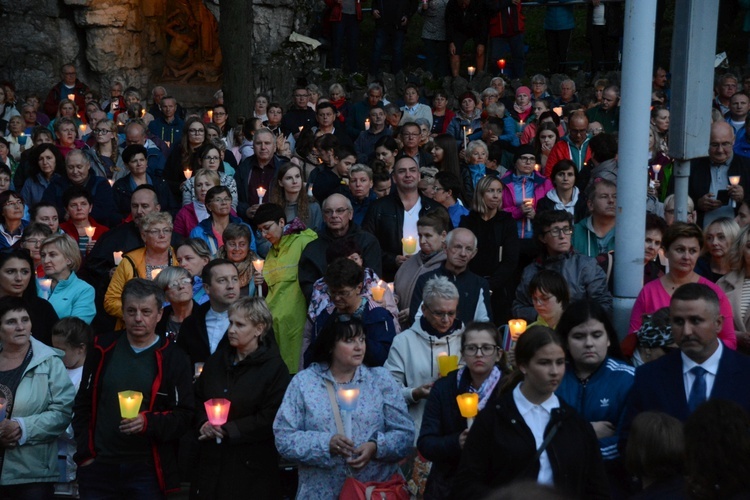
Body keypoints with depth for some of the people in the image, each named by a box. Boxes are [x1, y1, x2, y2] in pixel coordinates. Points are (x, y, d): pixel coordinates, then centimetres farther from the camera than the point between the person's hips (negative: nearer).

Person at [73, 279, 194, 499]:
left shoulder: (173, 359, 0)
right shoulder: (103, 349, 7)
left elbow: (184, 415, -3)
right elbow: (83, 404, 11)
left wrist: (149, 422, -20)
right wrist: (85, 453, 3)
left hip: (148, 472, -2)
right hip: (98, 467, 2)